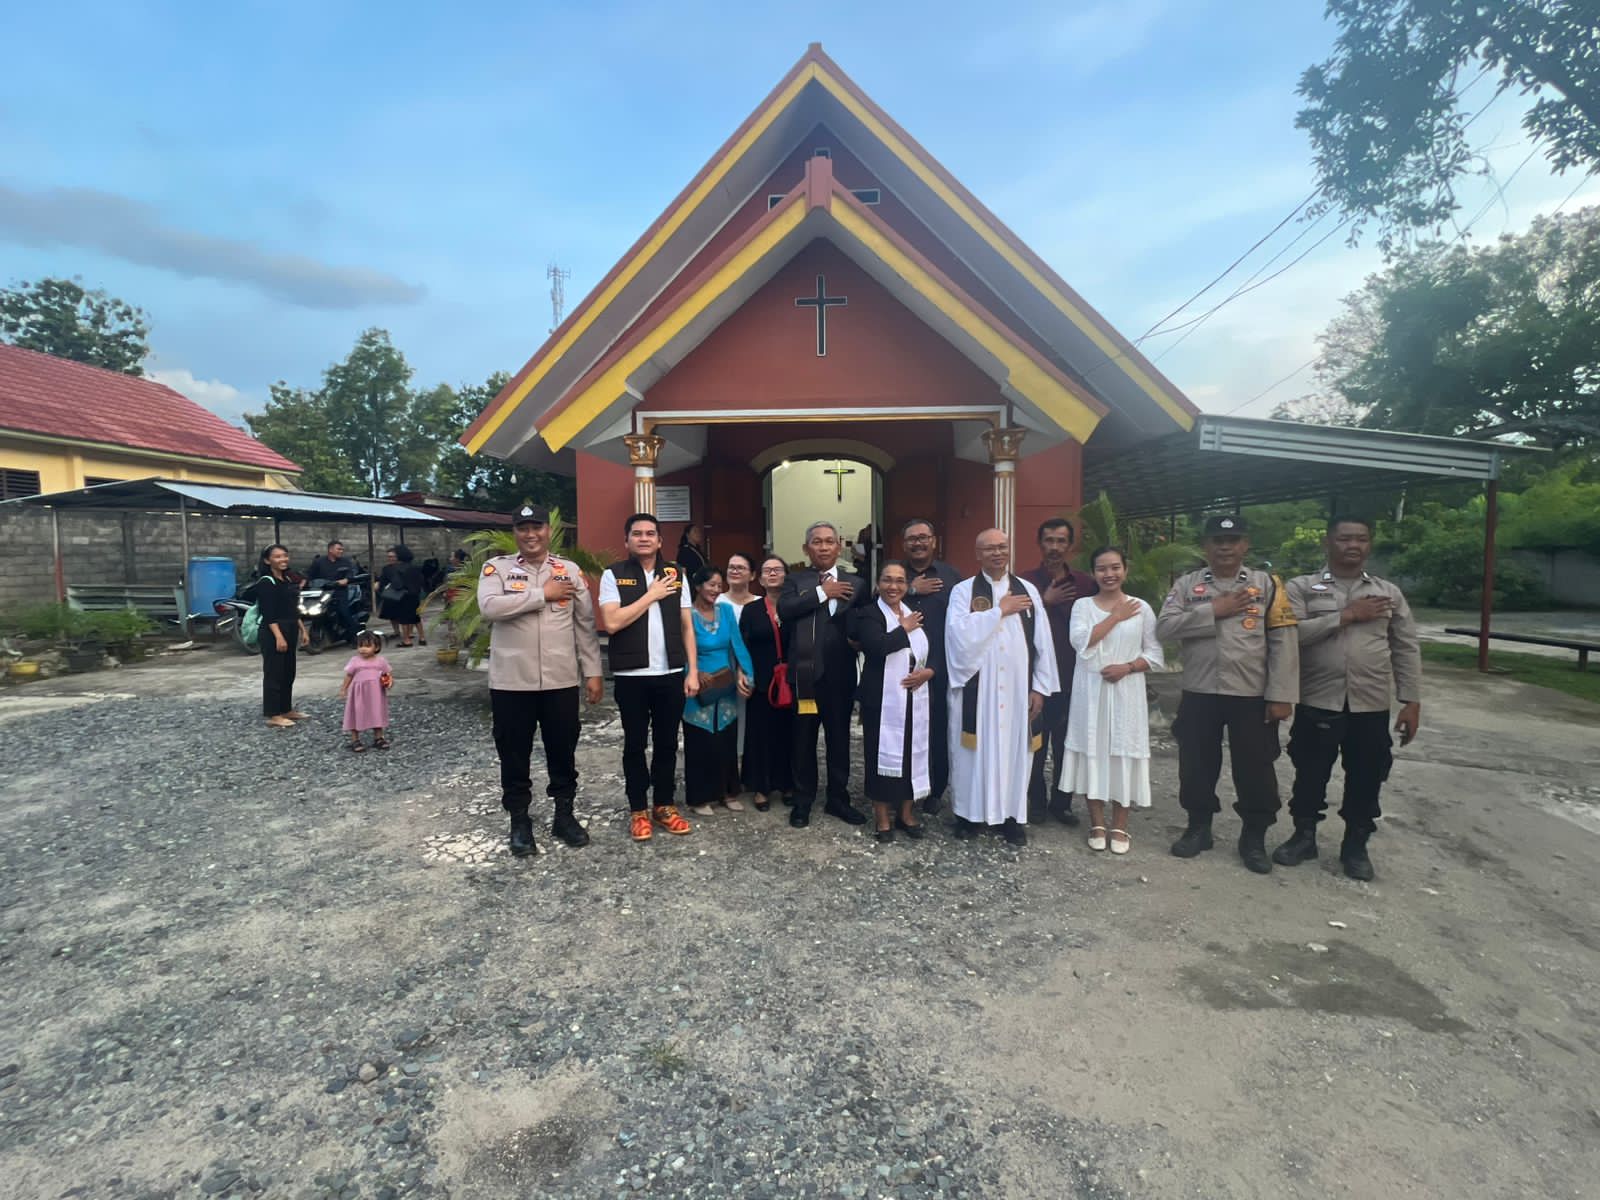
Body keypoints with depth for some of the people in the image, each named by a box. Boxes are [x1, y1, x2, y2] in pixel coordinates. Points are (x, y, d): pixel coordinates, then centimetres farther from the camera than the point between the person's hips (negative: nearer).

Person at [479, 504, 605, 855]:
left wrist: (593, 672, 2)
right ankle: (520, 821, 27)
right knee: (514, 754, 10)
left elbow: (585, 625, 6)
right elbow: (489, 607, -20)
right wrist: (543, 594, -16)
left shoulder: (570, 571, 5)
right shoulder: (497, 568, -1)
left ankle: (564, 815, 30)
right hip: (511, 682, -1)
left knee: (563, 751, 13)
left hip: (561, 681, 2)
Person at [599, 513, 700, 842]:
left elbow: (687, 625, 8)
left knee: (667, 743, 12)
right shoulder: (614, 575, -2)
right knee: (635, 744, 9)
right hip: (631, 676, -2)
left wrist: (692, 671, 2)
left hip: (671, 674, 3)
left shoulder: (676, 574, 7)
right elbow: (612, 623, -15)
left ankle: (664, 805, 26)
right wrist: (651, 595, -11)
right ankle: (638, 809, 21)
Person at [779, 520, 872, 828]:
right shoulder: (795, 581, 5)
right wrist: (822, 593, -15)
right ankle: (803, 801, 23)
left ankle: (838, 799, 26)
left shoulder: (856, 583, 7)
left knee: (839, 738, 11)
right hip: (805, 672, -1)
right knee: (804, 739, 9)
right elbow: (784, 610, -14)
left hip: (840, 673, 1)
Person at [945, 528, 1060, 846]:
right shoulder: (963, 591, -1)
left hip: (1017, 686, 2)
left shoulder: (1028, 590, 7)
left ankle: (1011, 813, 20)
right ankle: (970, 811, 19)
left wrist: (1039, 686, 1)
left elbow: (1042, 641, 6)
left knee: (1014, 746, 8)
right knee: (975, 748, 6)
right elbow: (958, 632, -17)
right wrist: (1000, 611, -14)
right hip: (976, 686, -2)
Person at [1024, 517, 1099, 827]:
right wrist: (1045, 602, -14)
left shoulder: (1086, 584, 5)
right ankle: (1037, 801, 20)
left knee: (1067, 744, 8)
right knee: (1036, 743, 5)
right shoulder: (1026, 582, 0)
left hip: (1072, 678, 2)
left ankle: (1062, 802, 23)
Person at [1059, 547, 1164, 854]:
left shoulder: (1141, 608, 3)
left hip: (1126, 692, 0)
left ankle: (1120, 826, 17)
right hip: (1091, 691, 0)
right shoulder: (1082, 605, 2)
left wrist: (1127, 667, -13)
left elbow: (1155, 654, 2)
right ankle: (1097, 824, 17)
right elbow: (1082, 642, -14)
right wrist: (1115, 617, -11)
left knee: (1123, 752, 4)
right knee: (1093, 752, 4)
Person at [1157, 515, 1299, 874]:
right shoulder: (1186, 584, 4)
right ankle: (1198, 828, 30)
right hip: (1199, 694, 1)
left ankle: (1254, 838, 27)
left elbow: (1283, 643, -4)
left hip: (1252, 696, -1)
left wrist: (1280, 695, -10)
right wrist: (1212, 611, -16)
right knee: (1196, 765, 11)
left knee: (1255, 770, 8)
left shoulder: (1267, 584, 1)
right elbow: (1164, 628, -9)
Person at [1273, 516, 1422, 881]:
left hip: (1372, 705, 2)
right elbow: (1291, 633, -15)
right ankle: (1304, 836, 27)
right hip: (1317, 703, -2)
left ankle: (1355, 845, 28)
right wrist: (1347, 615, -15)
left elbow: (1406, 650, 8)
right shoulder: (1301, 587, 0)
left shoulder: (1389, 593, 8)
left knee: (1365, 780, 10)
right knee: (1310, 775, 9)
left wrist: (1411, 701, 2)